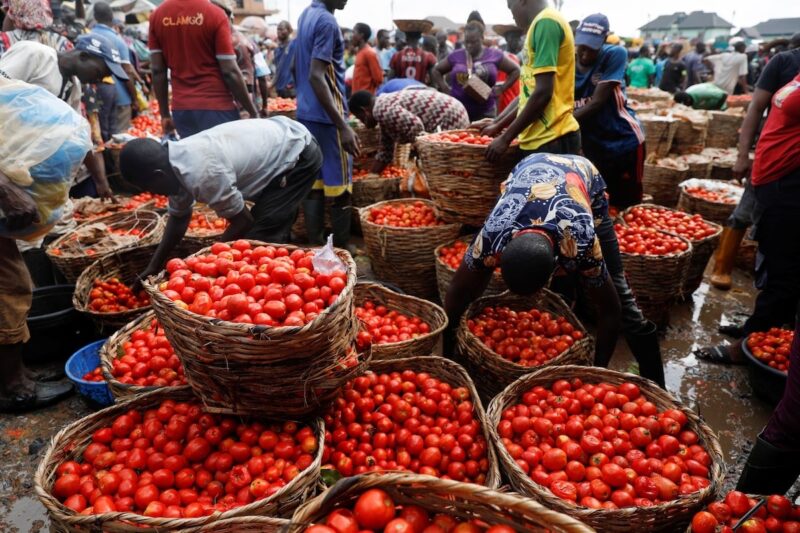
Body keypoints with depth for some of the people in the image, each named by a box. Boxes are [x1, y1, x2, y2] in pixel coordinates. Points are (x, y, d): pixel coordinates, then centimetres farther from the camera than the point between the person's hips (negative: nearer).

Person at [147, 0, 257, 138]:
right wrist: (253, 112, -3)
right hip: (216, 107, -5)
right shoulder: (215, 14, -8)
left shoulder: (157, 15, 6)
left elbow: (157, 70, 5)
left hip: (180, 109, 5)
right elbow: (230, 72, -11)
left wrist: (165, 113, 13)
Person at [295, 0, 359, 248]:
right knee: (340, 188, -2)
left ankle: (315, 245, 15)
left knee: (314, 183, 9)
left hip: (305, 113, 9)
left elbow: (297, 67, 21)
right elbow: (316, 76, -24)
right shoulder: (327, 22, -15)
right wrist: (343, 126, -28)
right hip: (327, 117, -9)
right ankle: (342, 250, 4)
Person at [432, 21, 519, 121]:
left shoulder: (494, 55, 3)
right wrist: (445, 88, 3)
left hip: (485, 112, -1)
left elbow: (515, 70, 13)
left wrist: (502, 88, 0)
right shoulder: (456, 56, 6)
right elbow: (437, 71, 19)